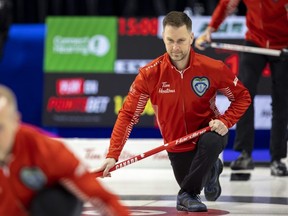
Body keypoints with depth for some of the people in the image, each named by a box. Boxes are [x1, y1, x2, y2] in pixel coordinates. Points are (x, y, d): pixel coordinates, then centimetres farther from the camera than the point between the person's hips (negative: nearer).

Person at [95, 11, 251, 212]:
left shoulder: (213, 68, -20)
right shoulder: (150, 74, -20)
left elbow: (242, 97, -6)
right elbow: (128, 114, -18)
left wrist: (225, 121, -24)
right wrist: (112, 156, -28)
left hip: (208, 130, -2)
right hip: (177, 144, 2)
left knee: (212, 141, -36)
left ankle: (188, 195, -14)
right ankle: (210, 170, 43)